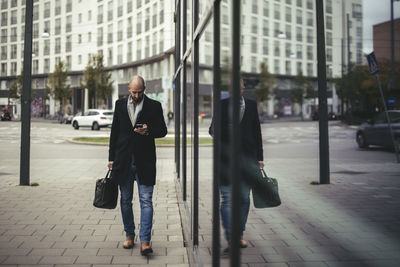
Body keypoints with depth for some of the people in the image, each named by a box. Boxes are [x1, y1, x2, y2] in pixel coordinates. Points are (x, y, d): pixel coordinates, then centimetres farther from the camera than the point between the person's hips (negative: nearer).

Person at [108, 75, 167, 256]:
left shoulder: (154, 106, 1)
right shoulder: (120, 104, 8)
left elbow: (163, 131, 4)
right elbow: (114, 131, 11)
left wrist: (149, 131, -18)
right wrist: (111, 158, 8)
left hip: (145, 161, -3)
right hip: (124, 160, 3)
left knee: (146, 201, -6)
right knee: (125, 200, 11)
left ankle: (145, 241, -3)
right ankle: (129, 235, 26)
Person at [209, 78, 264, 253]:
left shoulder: (251, 105, 10)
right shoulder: (221, 105, 4)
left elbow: (257, 132, 12)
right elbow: (213, 130, 5)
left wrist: (259, 157, 10)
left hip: (246, 157, 2)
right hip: (226, 158, -2)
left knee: (244, 198, 10)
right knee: (227, 199, -6)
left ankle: (239, 235, 25)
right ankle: (230, 240, -1)